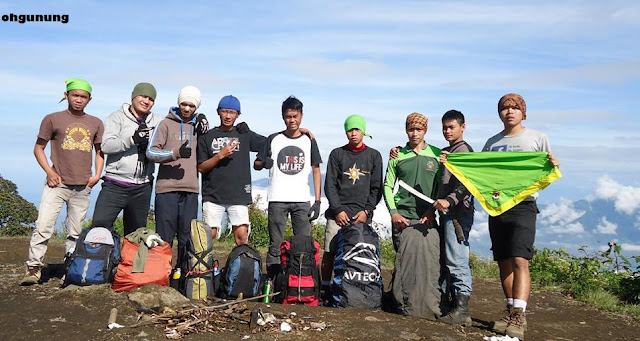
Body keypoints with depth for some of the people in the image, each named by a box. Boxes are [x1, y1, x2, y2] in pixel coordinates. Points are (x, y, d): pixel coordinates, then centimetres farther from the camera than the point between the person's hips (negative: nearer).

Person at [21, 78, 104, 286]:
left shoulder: (96, 123, 11)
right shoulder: (53, 119, 3)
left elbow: (99, 151, 19)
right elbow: (38, 148, 7)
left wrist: (97, 175, 6)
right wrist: (49, 171, -7)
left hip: (83, 187, 3)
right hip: (57, 184, -2)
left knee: (75, 232, 8)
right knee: (43, 226, -10)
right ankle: (34, 269, -1)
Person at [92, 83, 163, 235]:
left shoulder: (157, 121, 13)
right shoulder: (117, 117, 2)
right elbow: (106, 145, -10)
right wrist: (132, 139, -23)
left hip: (142, 188, 4)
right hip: (115, 185, -3)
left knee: (136, 232, 13)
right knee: (100, 223, -13)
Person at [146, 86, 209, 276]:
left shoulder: (198, 126, 16)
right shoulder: (166, 124, 5)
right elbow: (151, 151, -3)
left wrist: (205, 131, 7)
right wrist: (176, 153, -19)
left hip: (191, 190, 3)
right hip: (167, 188, -3)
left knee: (188, 236, 6)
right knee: (165, 235, -1)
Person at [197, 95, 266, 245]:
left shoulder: (244, 135, 12)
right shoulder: (207, 136, 8)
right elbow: (201, 168, 4)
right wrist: (220, 155, -10)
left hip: (239, 195, 1)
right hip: (213, 195, 0)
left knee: (242, 236, -5)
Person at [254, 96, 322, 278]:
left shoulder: (309, 141, 10)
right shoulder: (274, 139, 9)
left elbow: (316, 170, 9)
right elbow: (256, 164, 11)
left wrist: (317, 200, 2)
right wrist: (264, 163, -14)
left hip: (302, 201, 1)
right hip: (277, 200, 0)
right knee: (275, 246, 2)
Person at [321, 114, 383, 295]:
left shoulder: (374, 155, 11)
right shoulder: (337, 154, 10)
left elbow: (376, 187, 8)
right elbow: (329, 185, 5)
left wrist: (367, 210, -3)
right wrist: (338, 210, -5)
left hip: (363, 215, 0)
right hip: (338, 213, 0)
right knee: (329, 252, -2)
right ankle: (325, 286, 7)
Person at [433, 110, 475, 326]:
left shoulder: (464, 150, -5)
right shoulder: (444, 152, 22)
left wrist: (450, 200, -28)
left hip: (458, 212, -9)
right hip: (445, 212, 9)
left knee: (457, 260, -10)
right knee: (446, 260, 10)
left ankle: (462, 310, -7)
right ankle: (449, 302, 17)